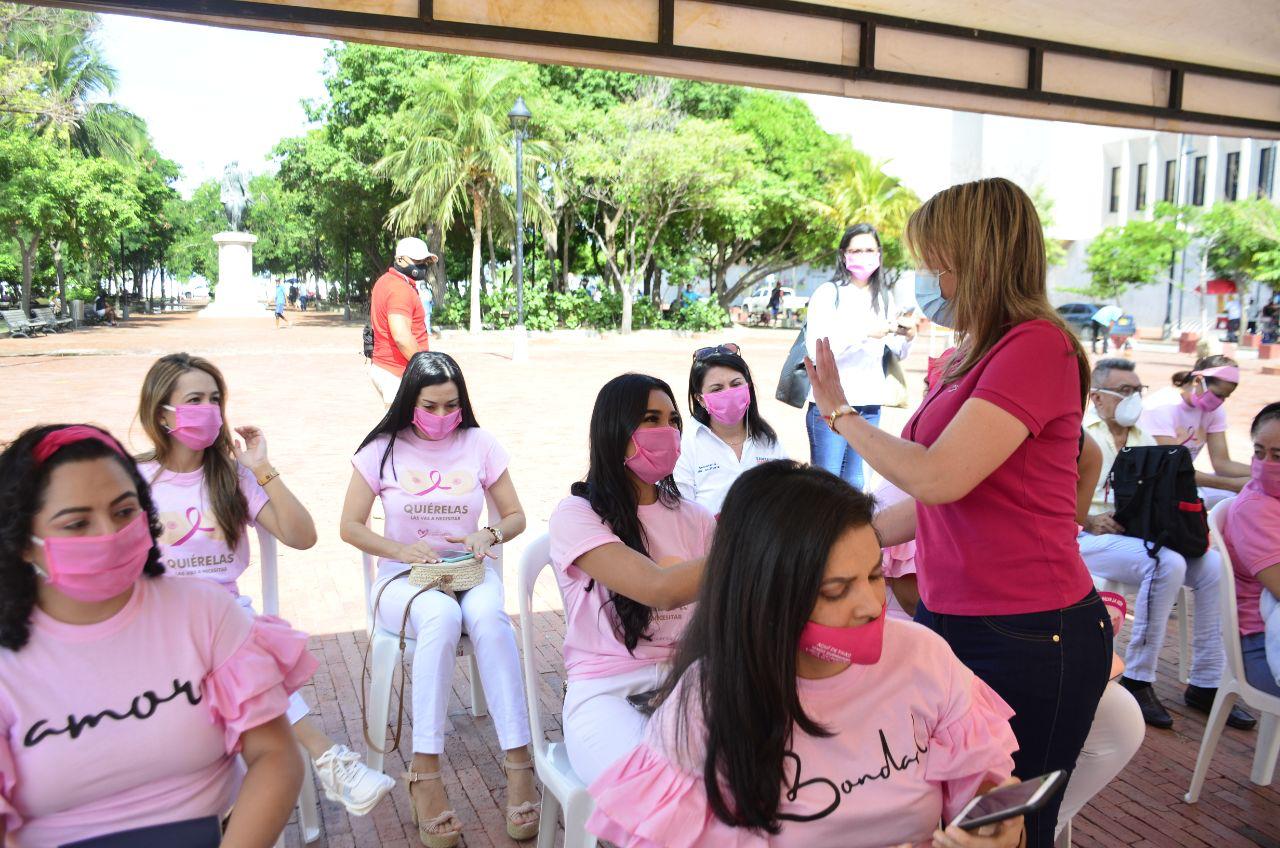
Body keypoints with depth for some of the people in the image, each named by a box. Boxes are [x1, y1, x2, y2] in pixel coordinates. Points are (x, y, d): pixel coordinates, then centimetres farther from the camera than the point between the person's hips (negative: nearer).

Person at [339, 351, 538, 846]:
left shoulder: (479, 444, 5)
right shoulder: (383, 449, 3)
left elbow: (515, 517, 10)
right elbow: (350, 527, 3)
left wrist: (489, 534, -13)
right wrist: (401, 549, -14)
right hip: (405, 578, -1)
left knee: (488, 616, -35)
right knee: (441, 615, -37)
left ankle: (518, 762, -33)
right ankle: (425, 771, -33)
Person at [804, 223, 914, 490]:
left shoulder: (885, 297, 10)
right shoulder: (828, 293, -5)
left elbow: (899, 352, 12)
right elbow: (816, 349, -15)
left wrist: (908, 336, -10)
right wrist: (864, 331, -23)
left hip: (870, 405, 5)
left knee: (854, 484, 13)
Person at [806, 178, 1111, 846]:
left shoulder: (1036, 345, -15)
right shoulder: (969, 359, 10)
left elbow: (938, 477, -23)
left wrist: (839, 414, -8)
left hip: (1024, 636, -8)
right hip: (950, 618, 8)